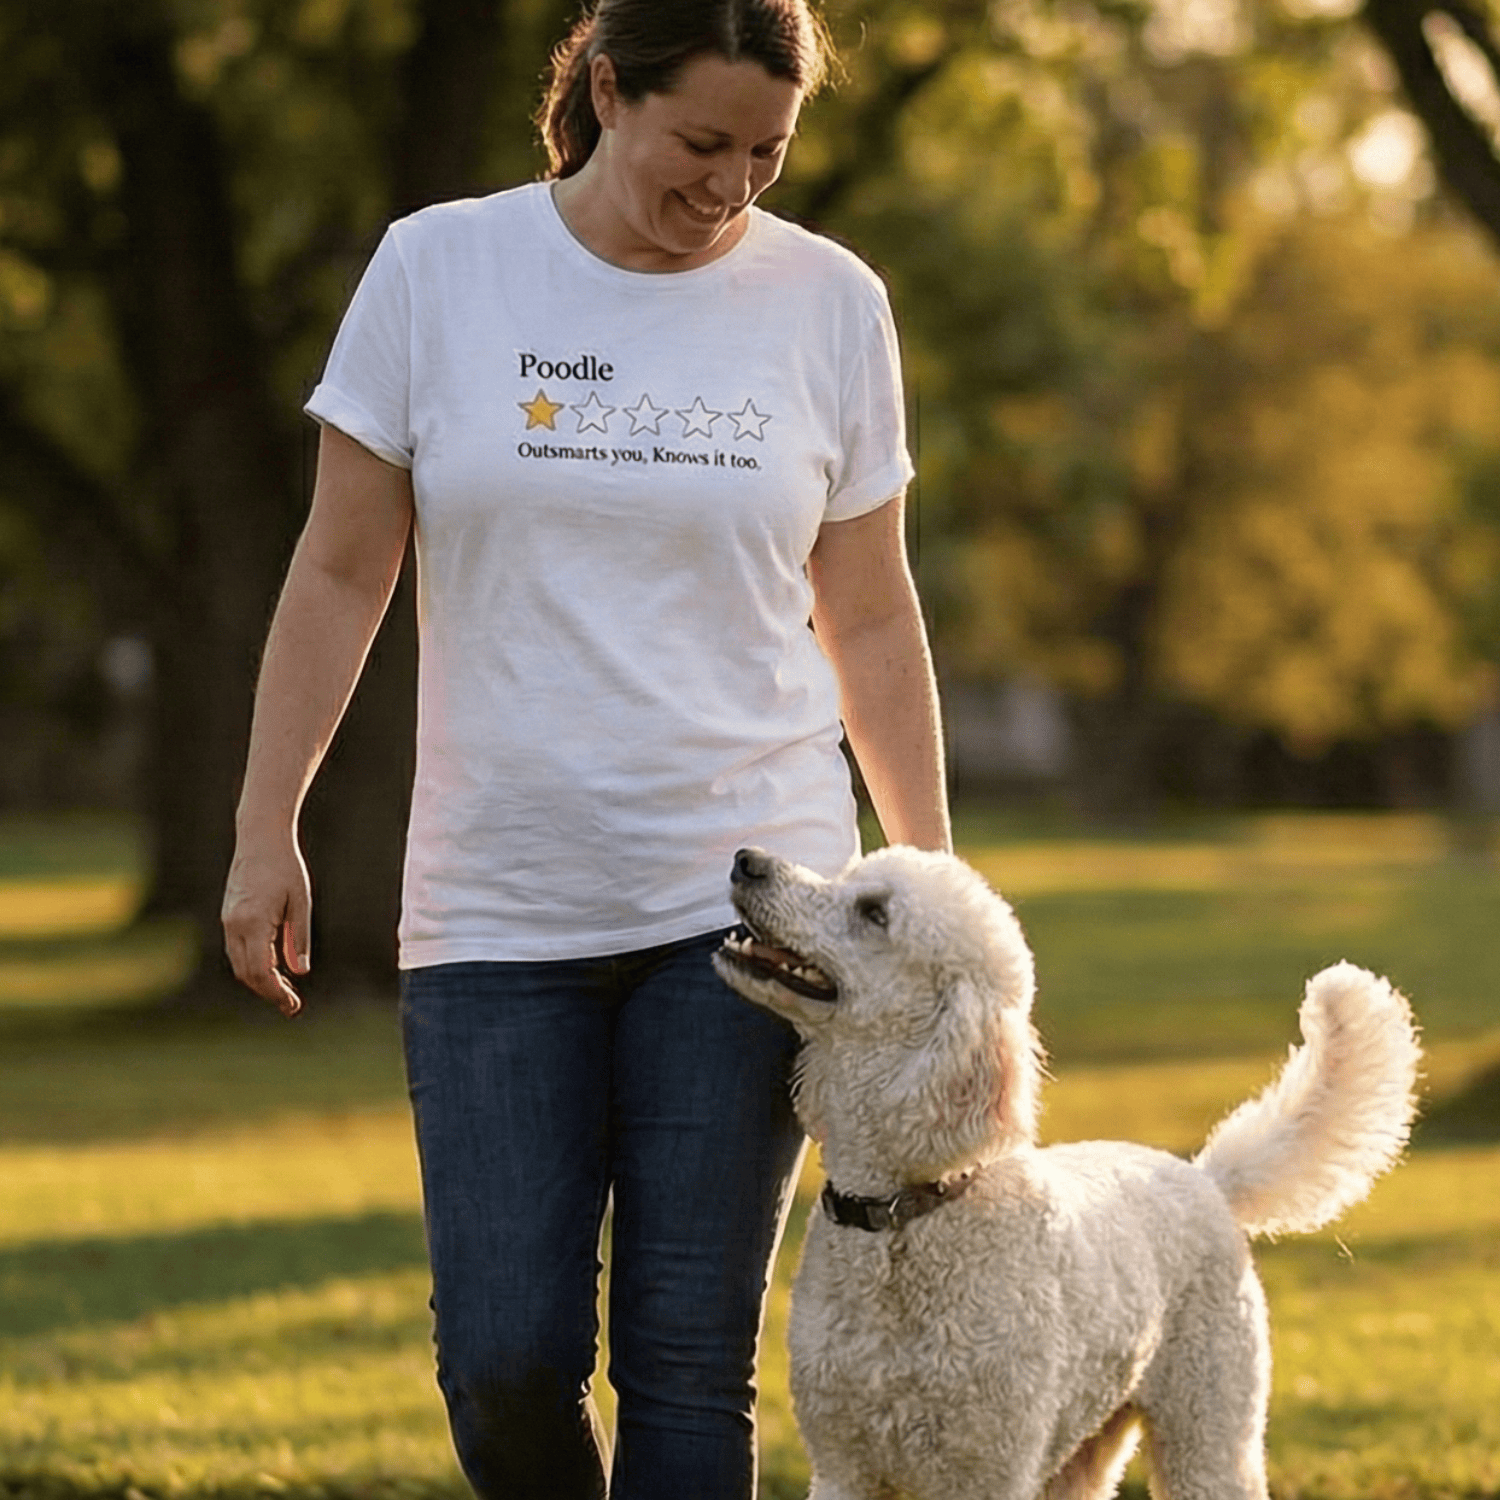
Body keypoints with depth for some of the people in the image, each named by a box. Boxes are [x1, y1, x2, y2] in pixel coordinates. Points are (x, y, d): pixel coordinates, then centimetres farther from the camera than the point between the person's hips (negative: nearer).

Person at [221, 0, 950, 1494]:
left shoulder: (829, 303, 4)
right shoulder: (437, 270, 1)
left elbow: (870, 620, 11)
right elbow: (340, 577, 5)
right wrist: (265, 835, 0)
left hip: (746, 903, 0)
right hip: (496, 912, 0)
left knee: (686, 1362, -5)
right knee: (503, 1365, -5)